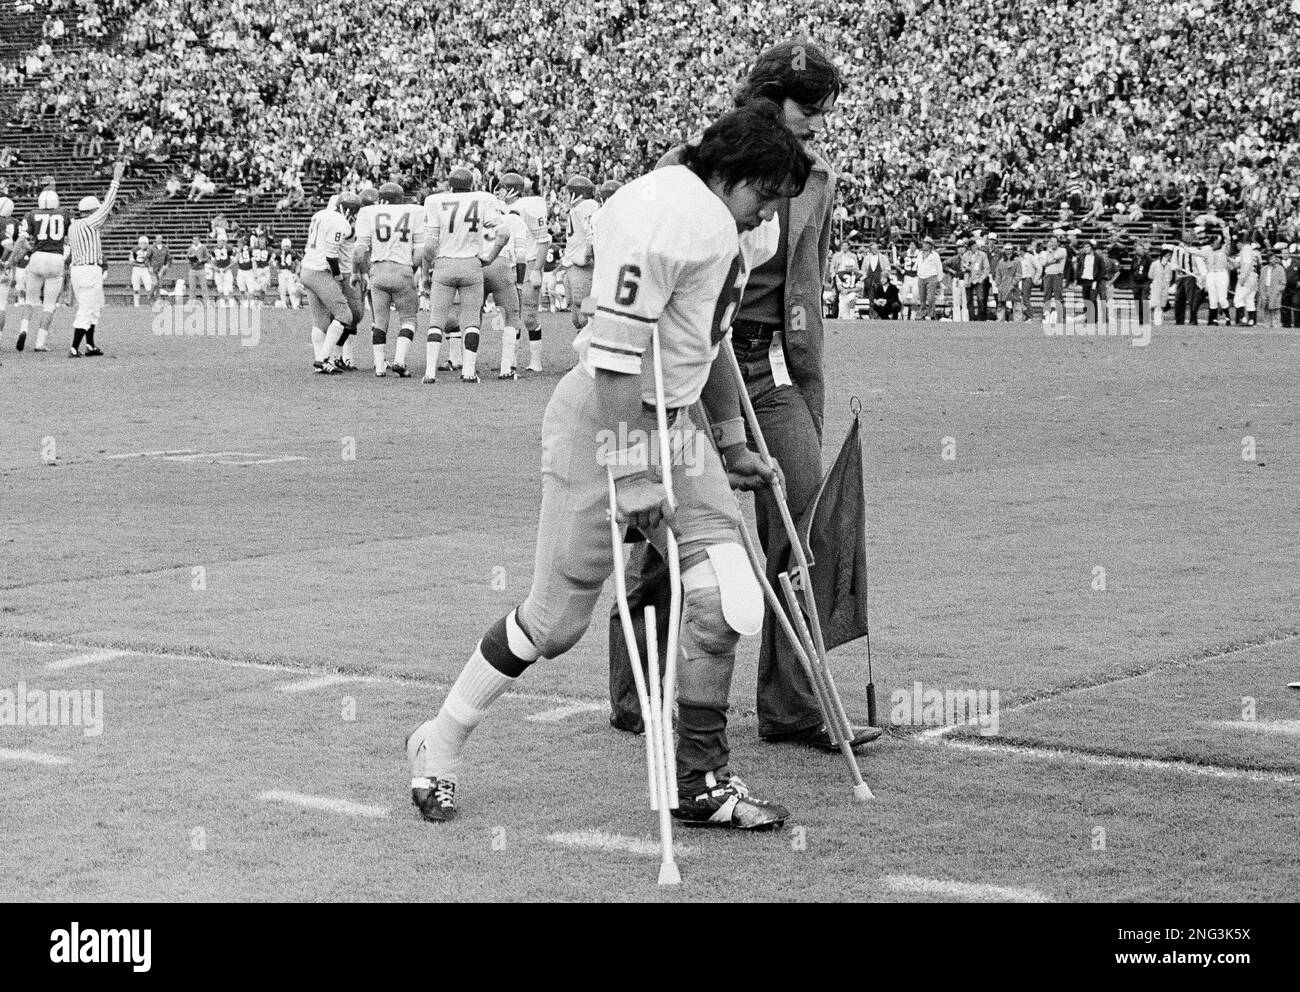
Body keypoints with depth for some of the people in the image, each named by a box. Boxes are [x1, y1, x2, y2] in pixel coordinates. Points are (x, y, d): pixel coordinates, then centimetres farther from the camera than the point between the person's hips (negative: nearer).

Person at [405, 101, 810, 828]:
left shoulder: (738, 231, 10)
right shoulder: (660, 216, -21)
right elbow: (617, 354, -25)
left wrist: (733, 443, 27)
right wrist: (630, 473, -26)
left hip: (675, 421, 8)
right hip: (604, 421, -8)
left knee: (726, 598, -5)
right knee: (557, 617, 0)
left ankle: (704, 782, 6)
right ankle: (439, 747, 20)